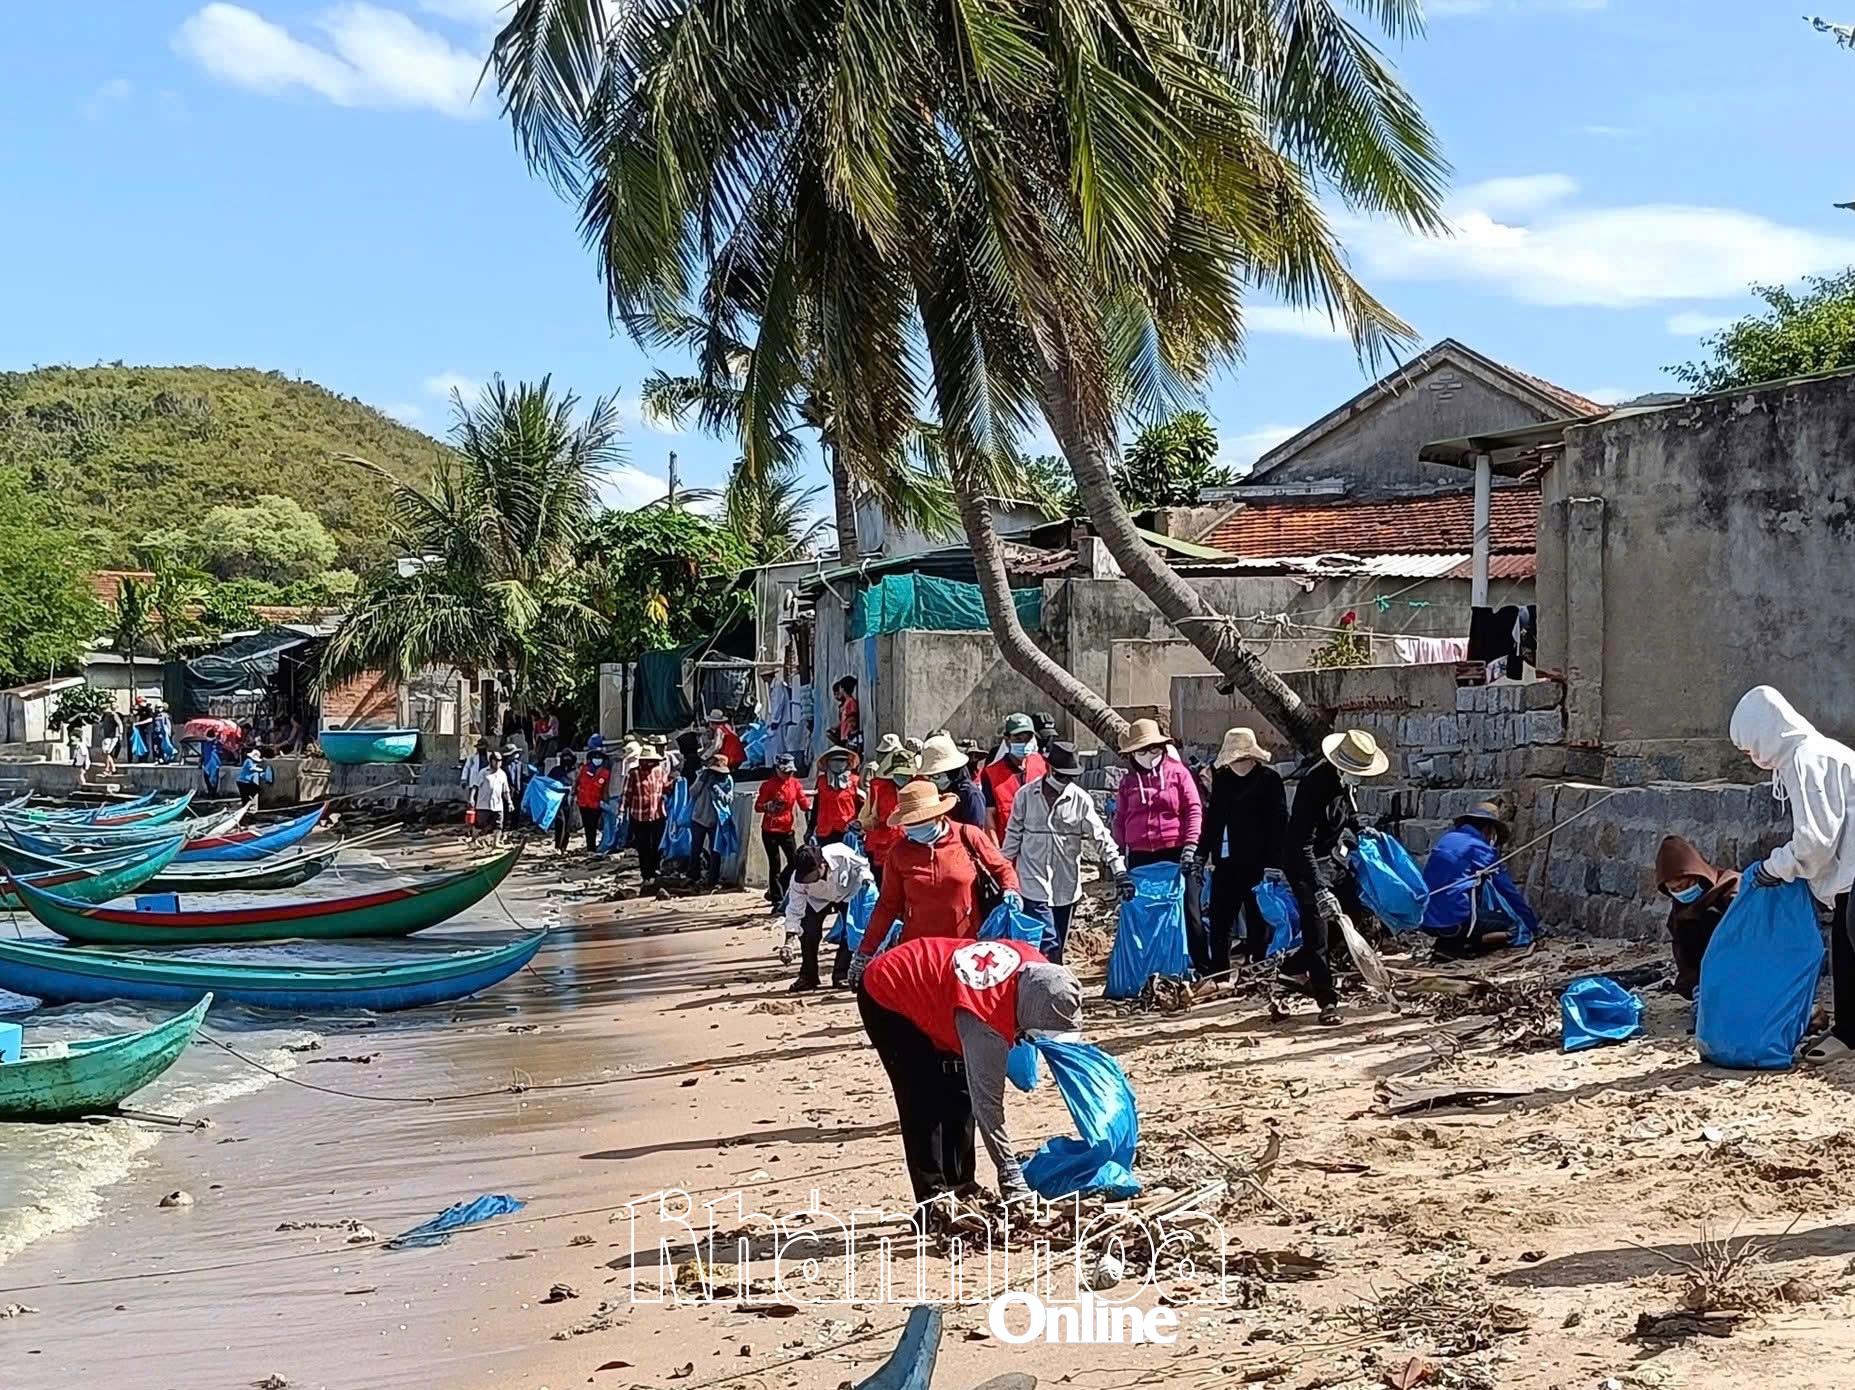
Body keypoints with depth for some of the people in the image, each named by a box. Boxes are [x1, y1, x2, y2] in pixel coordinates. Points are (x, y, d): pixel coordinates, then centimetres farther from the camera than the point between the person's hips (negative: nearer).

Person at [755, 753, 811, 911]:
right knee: (775, 865, 0)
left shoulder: (795, 784, 4)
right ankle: (777, 900, 8)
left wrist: (811, 803, -19)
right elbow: (757, 806, -8)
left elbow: (803, 804, 2)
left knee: (795, 861, -6)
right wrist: (767, 806, -29)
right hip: (770, 830, -4)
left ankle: (774, 891, 14)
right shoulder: (768, 785, -8)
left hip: (787, 829, 4)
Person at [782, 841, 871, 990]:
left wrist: (865, 878, -39)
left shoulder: (841, 855, -41)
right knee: (808, 932, -16)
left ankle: (841, 975, -3)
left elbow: (862, 865, -18)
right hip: (818, 900, 1)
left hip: (847, 893, -1)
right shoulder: (799, 878, -34)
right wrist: (787, 943, -32)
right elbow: (794, 910, -26)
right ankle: (807, 976, 4)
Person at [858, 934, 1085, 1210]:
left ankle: (960, 1191, 13)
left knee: (960, 1094, 6)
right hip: (885, 998, -9)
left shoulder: (1036, 967, -18)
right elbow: (987, 1103, -31)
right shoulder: (985, 1024, -38)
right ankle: (934, 1201, -8)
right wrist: (1010, 1176, -26)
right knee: (924, 1103, -14)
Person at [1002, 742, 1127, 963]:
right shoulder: (1025, 795, -2)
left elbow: (1100, 837, -2)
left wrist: (1119, 870, -11)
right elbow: (1013, 836, 6)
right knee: (1047, 945, -11)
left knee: (1058, 945, 12)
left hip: (1066, 885, 2)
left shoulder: (1081, 800, -1)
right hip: (1034, 883, -2)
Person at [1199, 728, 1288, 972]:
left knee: (1257, 923, 4)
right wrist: (1202, 852, 15)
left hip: (1256, 863, -6)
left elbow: (1279, 823, -11)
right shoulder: (1221, 778, 12)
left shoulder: (1269, 779, -6)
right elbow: (1212, 817, 20)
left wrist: (1274, 863, -17)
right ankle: (1216, 972, 22)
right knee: (1219, 924, 12)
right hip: (1226, 862, 6)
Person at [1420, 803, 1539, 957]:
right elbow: (1509, 891, 4)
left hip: (1428, 922, 7)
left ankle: (1449, 940, 7)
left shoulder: (1446, 839, 17)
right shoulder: (1481, 849, -2)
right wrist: (1534, 925, 17)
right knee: (1518, 930, 5)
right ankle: (1459, 946, -9)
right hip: (1457, 921, -7)